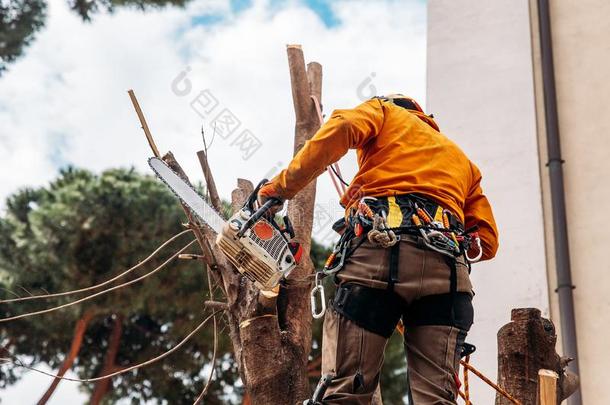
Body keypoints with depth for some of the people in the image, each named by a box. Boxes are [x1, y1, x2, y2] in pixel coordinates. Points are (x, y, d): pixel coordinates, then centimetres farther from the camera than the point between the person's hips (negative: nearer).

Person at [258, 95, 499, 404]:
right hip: (445, 269, 4)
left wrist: (282, 187, 8)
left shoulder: (385, 111, 27)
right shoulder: (462, 160, 38)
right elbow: (488, 241, 25)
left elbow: (342, 127, 2)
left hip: (378, 247, -4)